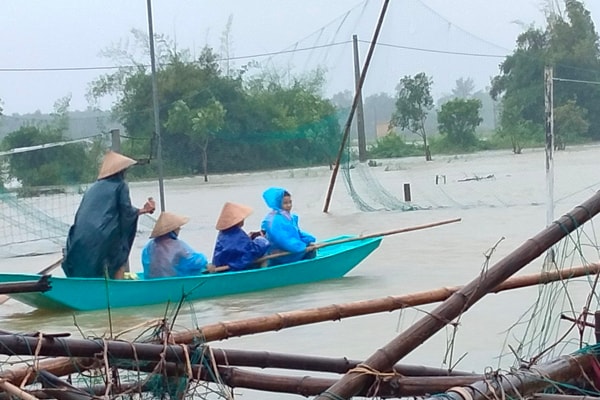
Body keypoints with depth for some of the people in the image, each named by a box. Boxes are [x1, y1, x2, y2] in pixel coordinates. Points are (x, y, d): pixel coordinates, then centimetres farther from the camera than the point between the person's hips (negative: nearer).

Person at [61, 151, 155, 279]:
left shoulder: (94, 187, 20)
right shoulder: (120, 185, 5)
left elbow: (80, 214, 17)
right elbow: (126, 213, 0)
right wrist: (141, 211, 17)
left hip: (81, 239, 5)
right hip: (105, 238, -5)